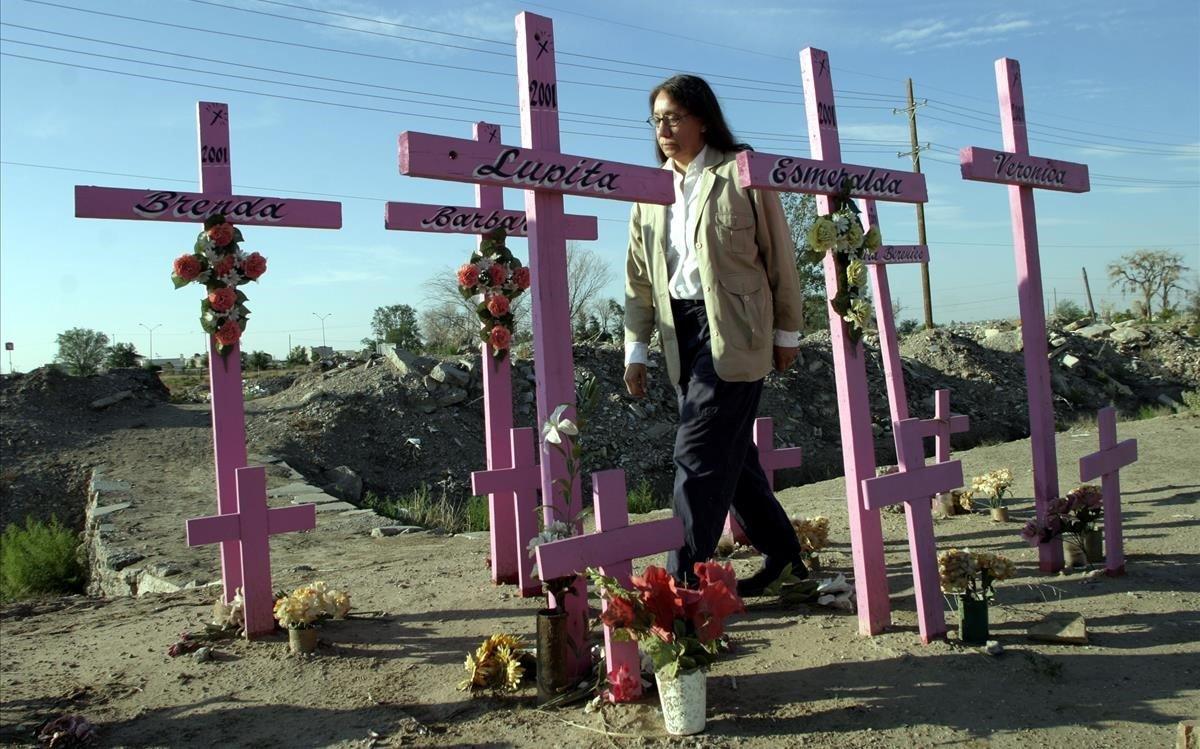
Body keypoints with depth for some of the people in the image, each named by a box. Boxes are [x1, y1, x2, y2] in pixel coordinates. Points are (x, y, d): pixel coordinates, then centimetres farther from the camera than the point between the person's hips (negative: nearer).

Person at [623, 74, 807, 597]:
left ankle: (684, 579, -2)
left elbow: (779, 258, 0)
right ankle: (781, 554, 28)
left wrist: (787, 333, 2)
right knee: (729, 454, 12)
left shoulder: (741, 173, -3)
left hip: (733, 330, -6)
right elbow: (639, 277, 11)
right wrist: (636, 350, 6)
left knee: (699, 455, -10)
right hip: (681, 332, 6)